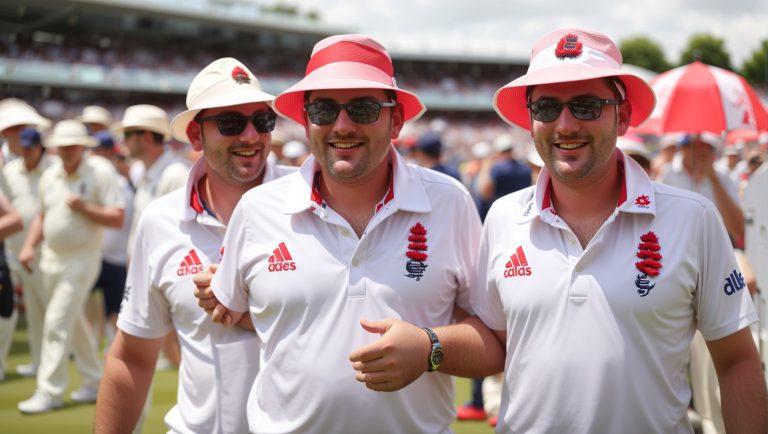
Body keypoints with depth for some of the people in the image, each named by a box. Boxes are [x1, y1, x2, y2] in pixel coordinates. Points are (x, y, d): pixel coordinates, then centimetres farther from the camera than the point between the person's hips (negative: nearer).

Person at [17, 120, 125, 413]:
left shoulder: (100, 172, -11)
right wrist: (29, 246, 7)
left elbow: (117, 219, -15)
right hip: (51, 259, 7)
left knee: (57, 322, -11)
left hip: (81, 260, -7)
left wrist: (84, 208, -24)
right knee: (74, 322, 14)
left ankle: (49, 392, -7)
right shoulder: (49, 176, 8)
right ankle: (95, 382, 26)